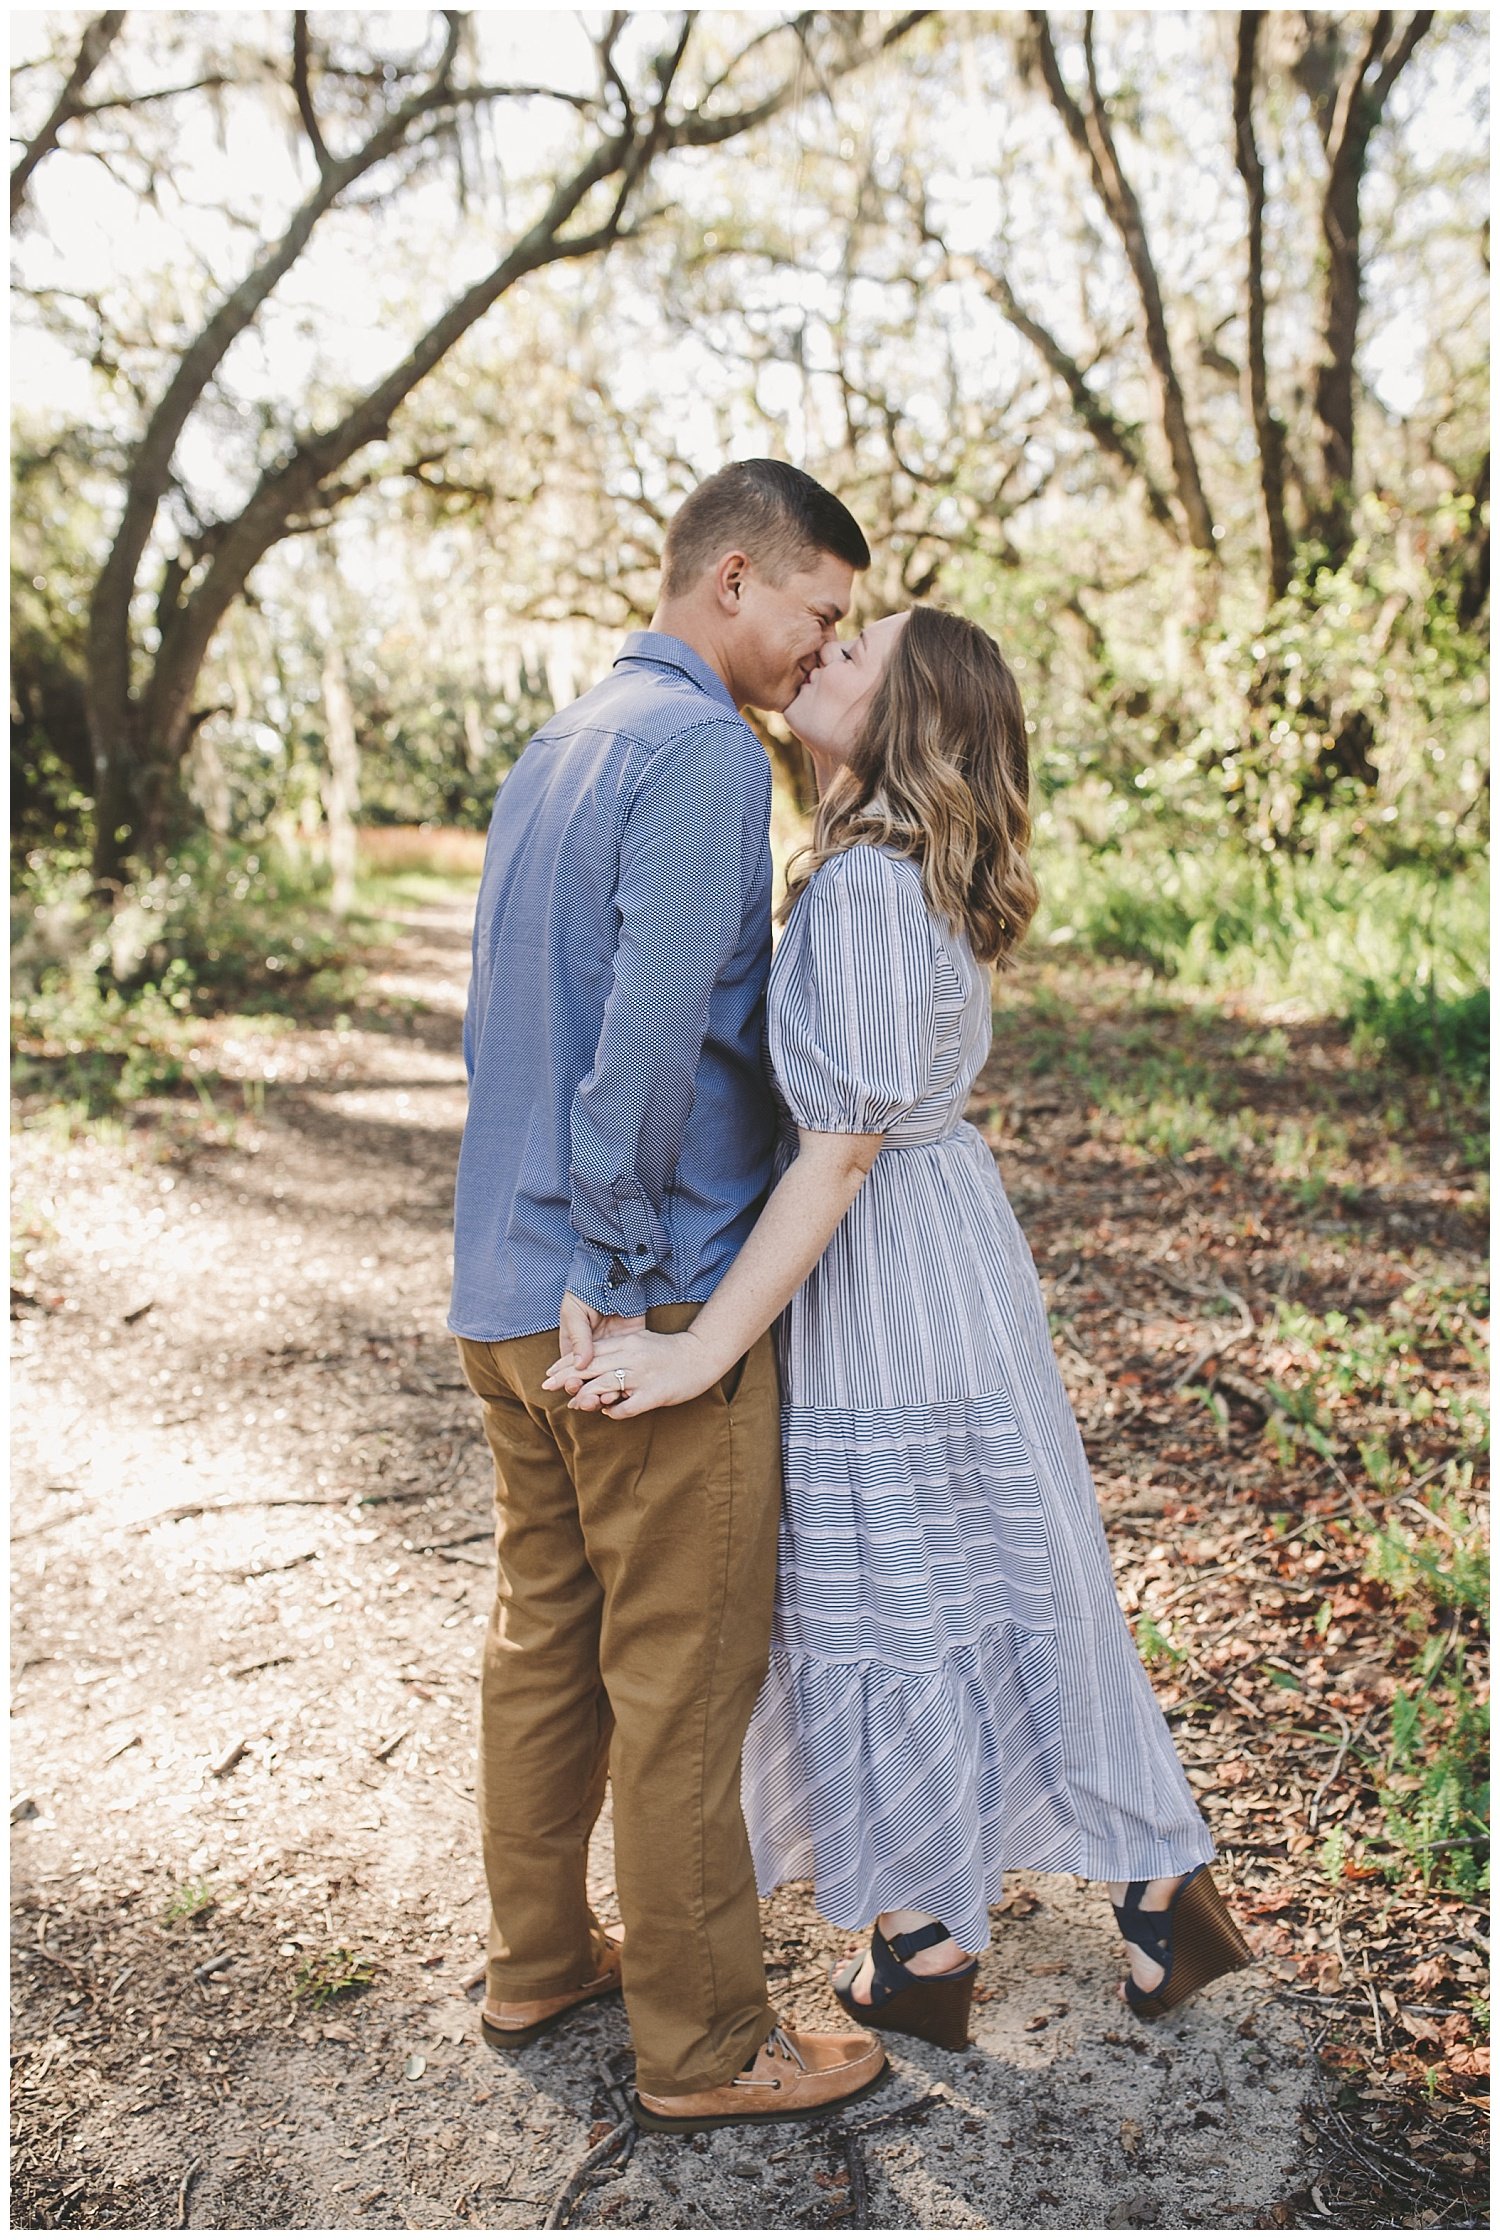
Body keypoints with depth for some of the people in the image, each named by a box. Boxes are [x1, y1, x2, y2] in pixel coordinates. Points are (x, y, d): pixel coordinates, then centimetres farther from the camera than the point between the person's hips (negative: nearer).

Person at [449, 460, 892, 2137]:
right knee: (682, 1677, 3)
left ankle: (537, 1959, 35)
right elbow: (653, 1033, -24)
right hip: (652, 1301, -9)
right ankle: (702, 2045, 19)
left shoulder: (555, 748, 16)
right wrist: (616, 1274, -18)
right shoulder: (705, 754, -14)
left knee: (542, 1633, 19)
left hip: (503, 1288, 9)